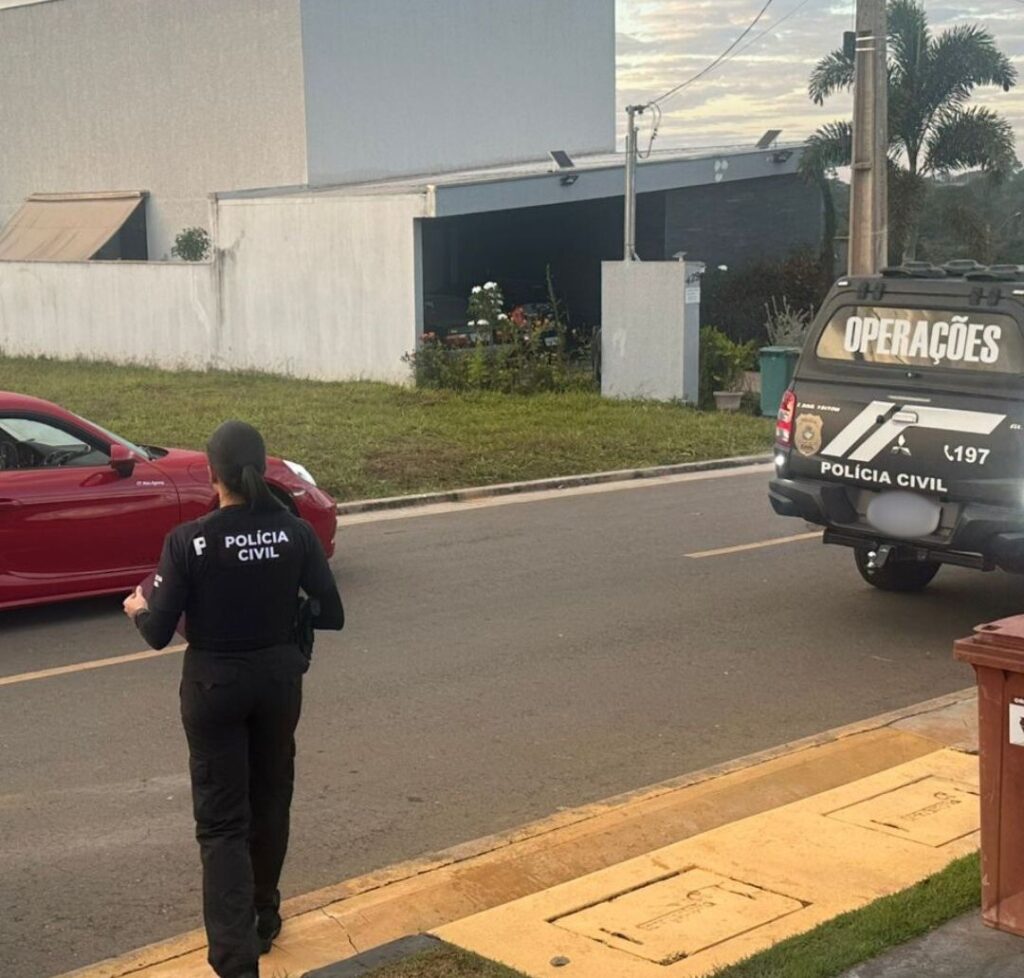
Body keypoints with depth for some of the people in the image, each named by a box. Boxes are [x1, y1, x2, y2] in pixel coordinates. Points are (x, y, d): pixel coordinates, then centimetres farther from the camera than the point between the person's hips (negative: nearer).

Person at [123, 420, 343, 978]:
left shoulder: (188, 540, -16)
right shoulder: (297, 533, -8)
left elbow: (159, 633, -12)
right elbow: (330, 615, -3)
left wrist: (138, 609, 10)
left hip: (214, 686, -3)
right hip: (279, 680, 3)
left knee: (221, 820, 3)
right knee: (269, 801, 22)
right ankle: (262, 920, 39)